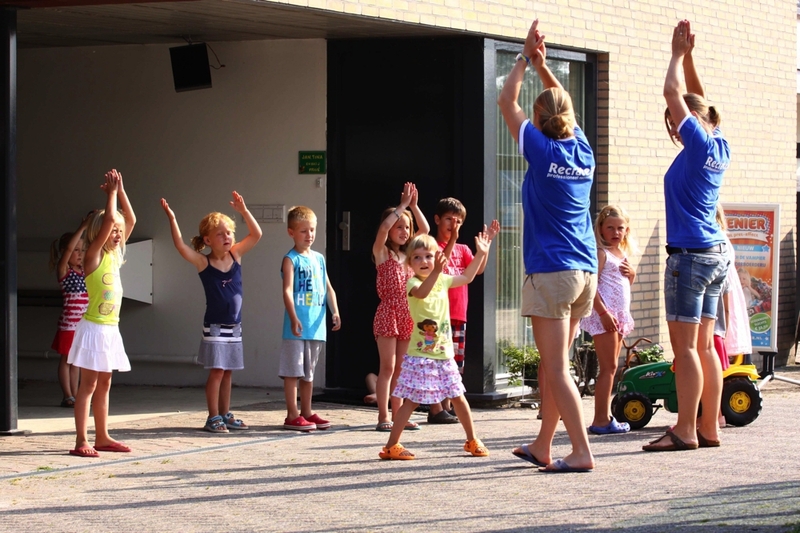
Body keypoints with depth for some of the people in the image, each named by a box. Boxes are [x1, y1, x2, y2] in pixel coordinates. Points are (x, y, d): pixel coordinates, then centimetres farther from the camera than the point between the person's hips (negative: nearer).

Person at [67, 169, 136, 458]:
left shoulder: (116, 254, 11)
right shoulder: (93, 255, -10)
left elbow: (130, 220, 13)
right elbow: (108, 219, -21)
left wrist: (120, 190, 5)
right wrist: (111, 192, -10)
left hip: (111, 329, 8)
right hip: (94, 328, -8)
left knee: (103, 385, 12)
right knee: (89, 384, -7)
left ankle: (102, 437, 18)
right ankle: (81, 441, -8)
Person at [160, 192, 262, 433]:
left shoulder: (236, 255, 3)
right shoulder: (203, 263, -9)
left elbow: (256, 234, 2)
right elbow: (180, 246, -22)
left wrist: (243, 210, -9)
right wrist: (172, 219, -30)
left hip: (234, 326, 5)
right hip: (215, 327, -5)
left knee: (227, 372, 12)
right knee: (217, 371, -5)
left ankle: (225, 415, 20)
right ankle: (213, 417, 1)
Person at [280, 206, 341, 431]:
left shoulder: (319, 258, 13)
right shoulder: (291, 259, -7)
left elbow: (328, 288, 14)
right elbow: (287, 290, -16)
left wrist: (335, 312, 0)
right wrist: (294, 318, -26)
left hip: (316, 325, 7)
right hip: (297, 327, -7)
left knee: (309, 371, 15)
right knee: (293, 370, -3)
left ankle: (307, 412, 23)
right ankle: (292, 415, 1)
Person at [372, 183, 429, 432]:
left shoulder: (408, 253, 15)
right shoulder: (381, 252, -1)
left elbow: (425, 229, 13)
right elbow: (383, 228, -19)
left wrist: (414, 205, 3)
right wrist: (402, 205, -14)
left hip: (407, 315, 6)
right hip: (388, 312, -6)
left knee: (400, 368, 8)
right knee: (388, 366, -7)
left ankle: (397, 414, 11)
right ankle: (383, 417, -5)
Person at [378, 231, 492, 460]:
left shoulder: (442, 280, 9)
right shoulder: (413, 283, -12)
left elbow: (467, 277, 28)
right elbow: (421, 293, -37)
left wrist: (481, 254, 23)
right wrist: (436, 271, -53)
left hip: (444, 354, 6)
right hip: (419, 356, -6)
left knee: (458, 397, 12)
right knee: (411, 401, -7)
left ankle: (472, 440, 25)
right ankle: (391, 446, -1)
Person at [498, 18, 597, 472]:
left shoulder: (543, 150, -8)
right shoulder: (583, 151, 7)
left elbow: (508, 101, 2)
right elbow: (565, 107, 25)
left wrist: (526, 57, 10)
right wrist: (543, 65, 21)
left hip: (551, 272, -7)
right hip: (586, 272, 7)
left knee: (557, 369, -6)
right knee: (553, 364, 16)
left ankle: (583, 452, -11)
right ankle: (543, 446, 24)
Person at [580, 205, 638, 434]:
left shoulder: (623, 254, 17)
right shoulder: (601, 253, -9)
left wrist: (632, 274, 6)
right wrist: (603, 312, -24)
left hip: (619, 315, 9)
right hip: (604, 314, -9)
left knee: (611, 368, 10)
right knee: (608, 367, -10)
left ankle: (605, 416, 14)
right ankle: (601, 420, -9)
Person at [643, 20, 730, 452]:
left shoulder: (700, 144, -11)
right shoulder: (719, 147, 11)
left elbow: (673, 93, -10)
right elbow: (697, 98, 21)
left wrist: (679, 55, 3)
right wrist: (687, 55, 17)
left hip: (689, 254, -9)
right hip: (716, 254, 9)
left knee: (684, 345, -7)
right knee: (703, 344, 10)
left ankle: (686, 430, -7)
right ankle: (709, 428, 11)